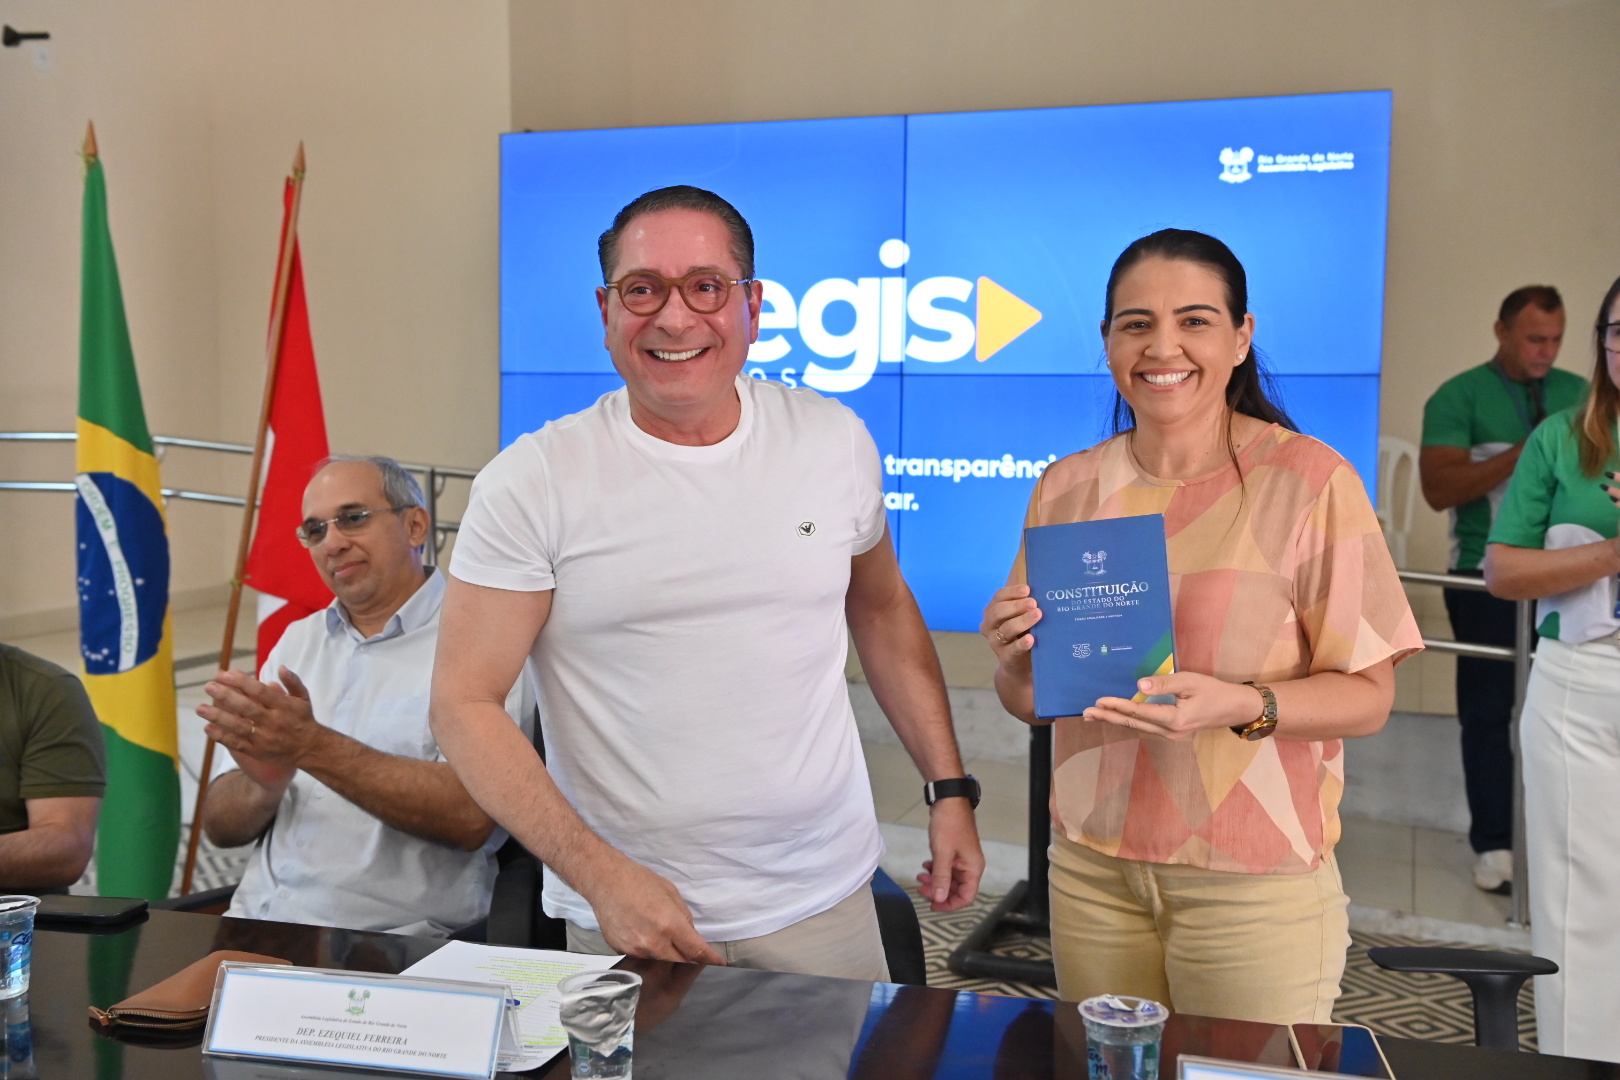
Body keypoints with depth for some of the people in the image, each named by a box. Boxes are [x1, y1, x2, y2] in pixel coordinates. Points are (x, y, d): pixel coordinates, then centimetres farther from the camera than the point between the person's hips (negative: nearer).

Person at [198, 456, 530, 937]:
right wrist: (267, 784, -11)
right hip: (256, 928, 5)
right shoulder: (298, 640, 15)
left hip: (390, 945, -4)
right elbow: (219, 825, 12)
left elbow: (472, 817, -19)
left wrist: (313, 748, -22)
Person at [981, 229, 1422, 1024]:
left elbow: (1368, 697, -8)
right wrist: (1016, 658, -12)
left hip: (1253, 882, -3)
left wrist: (1242, 705, -24)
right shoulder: (1067, 488, 4)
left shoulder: (1311, 482, -9)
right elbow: (1029, 702, 9)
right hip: (1092, 866, 4)